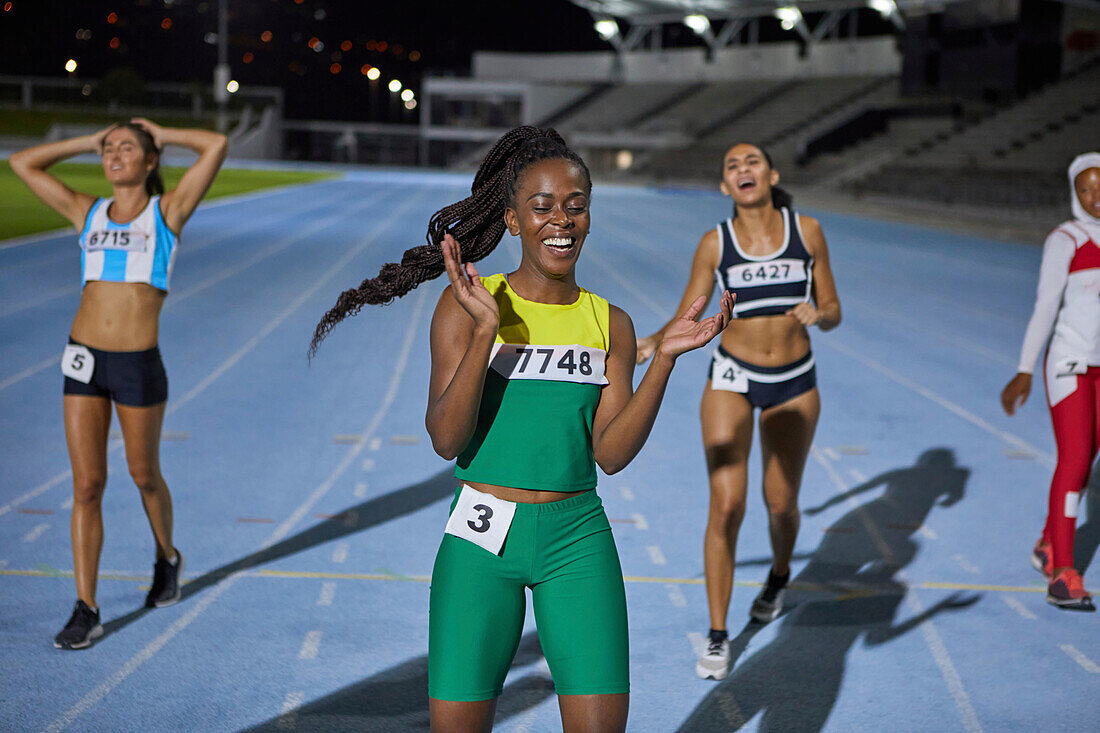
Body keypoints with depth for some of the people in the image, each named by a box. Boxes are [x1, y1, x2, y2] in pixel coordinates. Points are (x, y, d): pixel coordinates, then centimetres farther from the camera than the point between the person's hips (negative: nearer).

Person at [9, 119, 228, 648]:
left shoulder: (168, 210, 1)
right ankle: (86, 611, 3)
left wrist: (161, 135, 6)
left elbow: (216, 145, -8)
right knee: (87, 485, 0)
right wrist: (90, 142, 15)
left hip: (138, 365, -3)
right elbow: (23, 164, 16)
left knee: (144, 475, 14)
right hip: (84, 361, 3)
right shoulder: (89, 214, 11)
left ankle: (167, 557, 43)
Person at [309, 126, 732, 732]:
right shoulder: (465, 306, -3)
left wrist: (666, 357, -9)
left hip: (576, 541, 2)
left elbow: (611, 452, 0)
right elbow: (445, 439, -11)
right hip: (482, 541, -2)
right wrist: (485, 330, -21)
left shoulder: (610, 324, 6)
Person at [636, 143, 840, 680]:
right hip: (732, 379, -1)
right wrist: (651, 344, -20)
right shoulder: (715, 243, -4)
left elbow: (832, 313, 4)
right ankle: (717, 636, -2)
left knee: (781, 503, 10)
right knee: (726, 505, -11)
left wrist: (817, 313, -19)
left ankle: (779, 576, 45)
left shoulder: (806, 232, -1)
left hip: (794, 383, 1)